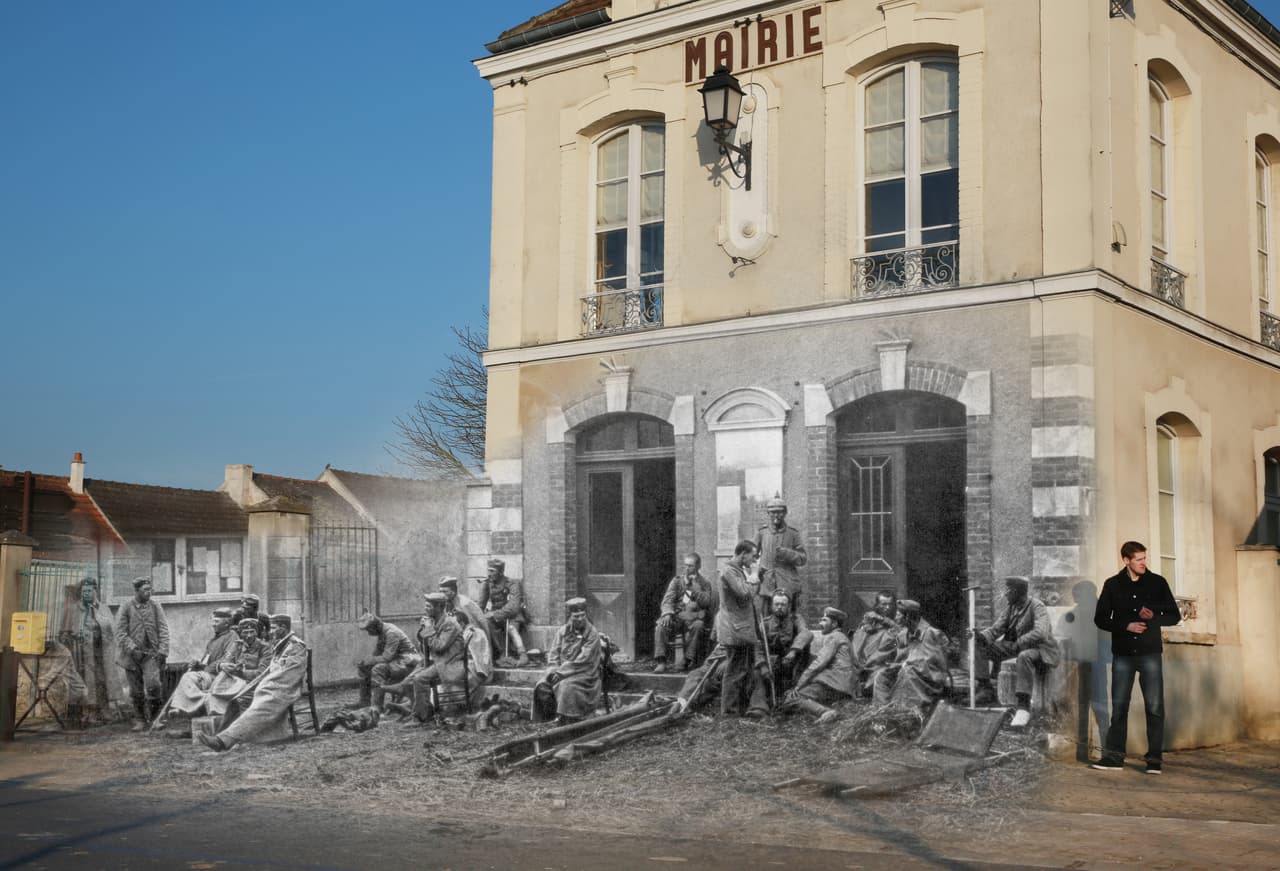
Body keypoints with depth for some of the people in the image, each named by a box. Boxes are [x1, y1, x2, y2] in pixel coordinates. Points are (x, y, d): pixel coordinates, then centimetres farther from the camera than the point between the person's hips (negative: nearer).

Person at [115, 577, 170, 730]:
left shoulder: (155, 607, 7)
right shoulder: (126, 608, 2)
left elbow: (163, 630, 5)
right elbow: (120, 632, -2)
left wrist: (163, 650, -6)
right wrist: (132, 648, -13)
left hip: (152, 654, 0)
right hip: (132, 655, 0)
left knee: (153, 684, -18)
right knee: (136, 691, 5)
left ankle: (154, 716, 1)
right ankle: (140, 720, 19)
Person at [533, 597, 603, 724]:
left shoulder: (592, 634, -8)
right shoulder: (563, 631, 8)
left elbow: (583, 661, -14)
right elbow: (553, 653, 8)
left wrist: (561, 672, -17)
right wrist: (554, 670, -11)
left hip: (584, 674, -5)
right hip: (561, 670, 5)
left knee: (566, 687, -33)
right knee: (542, 686, -19)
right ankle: (555, 715, -7)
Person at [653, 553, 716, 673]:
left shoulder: (705, 584, 14)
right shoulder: (677, 581, 18)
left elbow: (706, 602, 0)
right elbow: (667, 599, 5)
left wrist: (695, 588, -8)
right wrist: (667, 613, -16)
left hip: (694, 617, -1)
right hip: (676, 616, 2)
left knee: (698, 626, -36)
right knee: (660, 625, -28)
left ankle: (690, 661, -30)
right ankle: (661, 662, -31)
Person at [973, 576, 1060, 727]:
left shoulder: (1037, 606, -16)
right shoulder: (1011, 607, 7)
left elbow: (1040, 633, -31)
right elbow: (997, 628, 5)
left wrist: (1017, 645, -32)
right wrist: (982, 636, -16)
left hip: (1039, 649, -8)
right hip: (1015, 646, 8)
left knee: (1024, 656, -42)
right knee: (981, 648, -5)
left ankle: (1024, 707, -43)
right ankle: (985, 689, 4)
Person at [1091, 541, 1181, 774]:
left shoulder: (1157, 582, 3)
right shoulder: (1112, 585, 5)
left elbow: (1174, 615, 5)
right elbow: (1100, 619, 4)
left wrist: (1153, 617, -15)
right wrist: (1126, 626, -12)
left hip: (1150, 653, -1)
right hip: (1122, 654, 1)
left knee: (1154, 707, -3)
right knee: (1119, 707, 2)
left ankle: (1155, 759, 4)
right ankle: (1114, 757, 7)